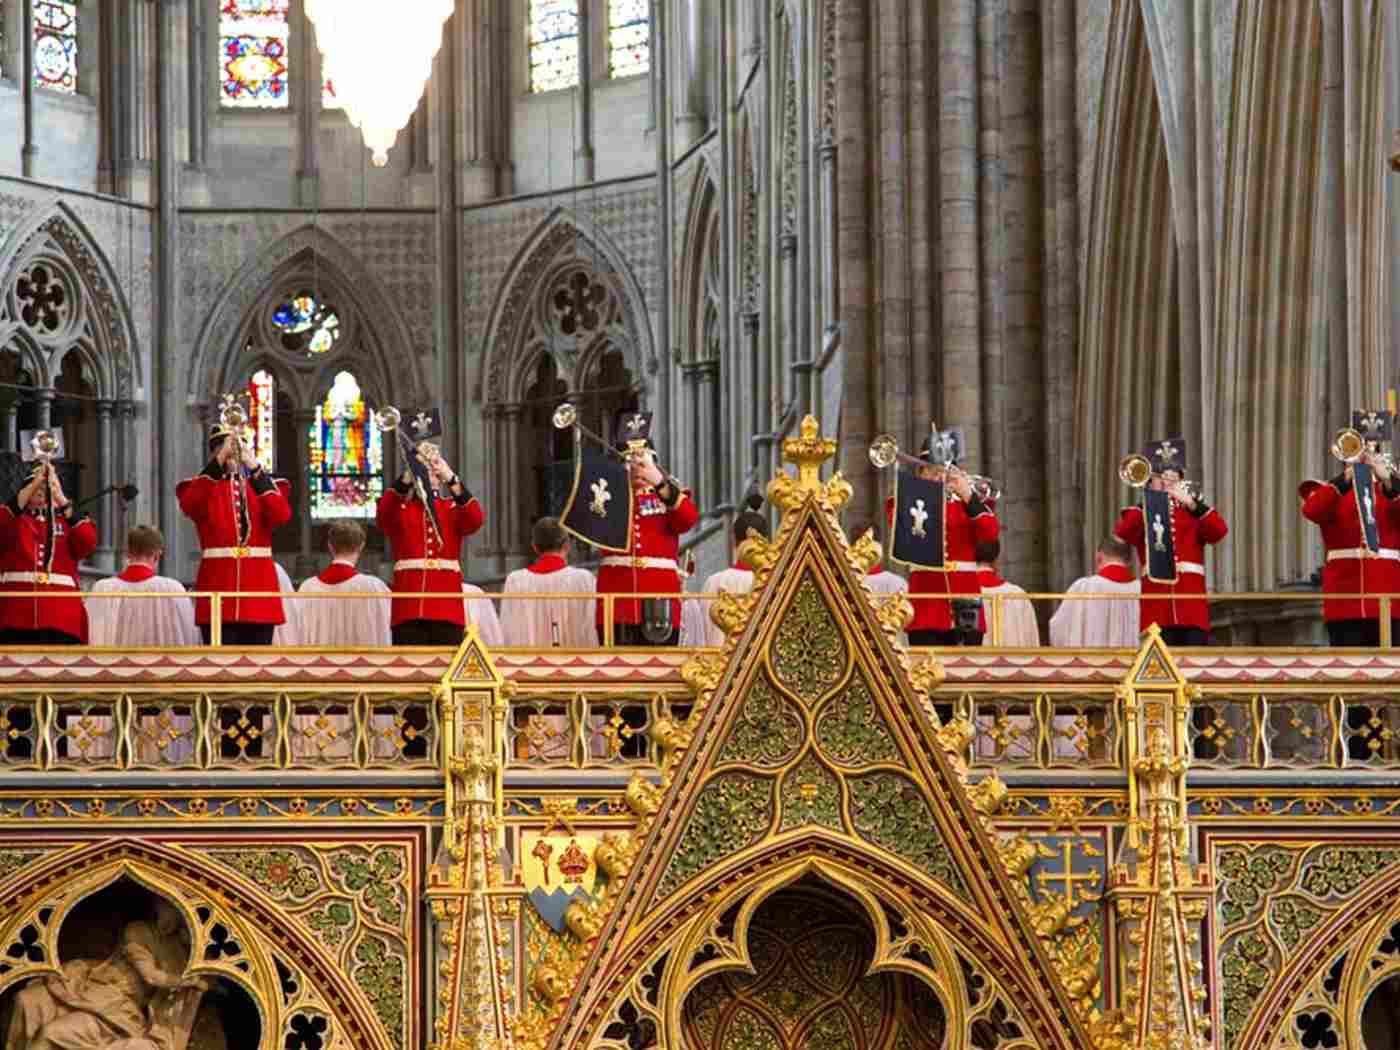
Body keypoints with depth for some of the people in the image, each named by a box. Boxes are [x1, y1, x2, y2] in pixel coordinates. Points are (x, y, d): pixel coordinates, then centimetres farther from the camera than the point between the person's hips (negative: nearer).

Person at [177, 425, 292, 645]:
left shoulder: (264, 485, 11)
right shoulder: (201, 487, 7)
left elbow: (282, 515, -10)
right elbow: (189, 505, -17)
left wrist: (255, 467, -14)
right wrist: (218, 461, -21)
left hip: (259, 584, 2)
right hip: (218, 584, -2)